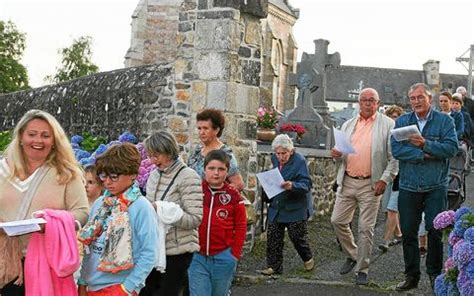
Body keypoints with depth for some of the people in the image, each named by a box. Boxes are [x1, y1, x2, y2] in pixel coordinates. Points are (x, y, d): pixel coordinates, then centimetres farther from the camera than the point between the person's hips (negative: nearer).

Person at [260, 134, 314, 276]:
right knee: (273, 237, 4)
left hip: (295, 208, -6)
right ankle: (274, 266, 16)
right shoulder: (275, 159, 3)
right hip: (276, 207, 6)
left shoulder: (300, 161, -17)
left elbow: (306, 185, -23)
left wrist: (292, 186, -40)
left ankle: (308, 258, 32)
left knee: (297, 237, 5)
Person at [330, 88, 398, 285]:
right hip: (347, 181, 5)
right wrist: (337, 155, -3)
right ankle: (351, 255, 27)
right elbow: (341, 153, 20)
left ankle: (362, 269, 13)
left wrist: (384, 180, -15)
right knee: (338, 220, 4)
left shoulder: (388, 125, -1)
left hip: (371, 184, -4)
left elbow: (394, 158, -5)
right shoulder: (348, 125, 14)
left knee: (366, 228, 0)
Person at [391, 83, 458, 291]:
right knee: (408, 233, 7)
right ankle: (411, 276, 19)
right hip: (408, 187, 2)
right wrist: (425, 155, -14)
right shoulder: (401, 122, 7)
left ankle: (434, 273, 18)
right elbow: (396, 149, -7)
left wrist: (425, 144, -22)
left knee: (435, 230, -1)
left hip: (436, 187, -2)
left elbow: (452, 148, -11)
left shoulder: (444, 121, 2)